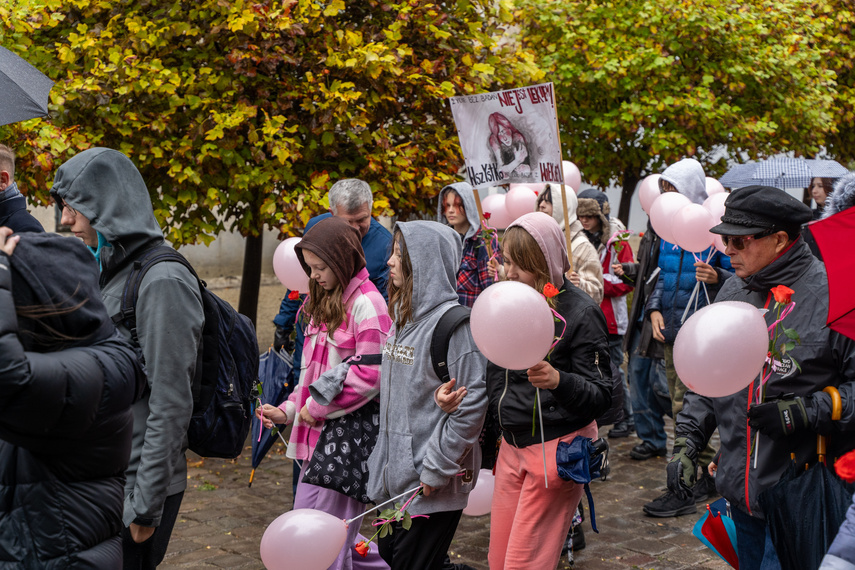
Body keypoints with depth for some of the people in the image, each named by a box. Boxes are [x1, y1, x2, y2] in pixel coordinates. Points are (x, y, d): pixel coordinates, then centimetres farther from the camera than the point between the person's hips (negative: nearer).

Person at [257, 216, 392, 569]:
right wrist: (289, 410, 10)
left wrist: (318, 407, -13)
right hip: (318, 434, 9)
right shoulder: (323, 303, 17)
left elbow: (371, 374, -18)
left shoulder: (366, 303, -12)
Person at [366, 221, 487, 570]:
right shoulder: (402, 317, 10)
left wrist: (437, 469, -18)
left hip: (431, 485, -9)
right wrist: (382, 456, 15)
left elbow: (471, 403, -21)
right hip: (393, 473, 9)